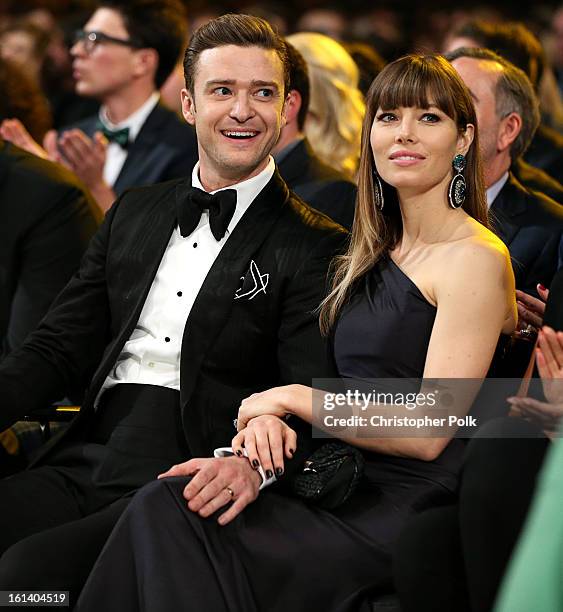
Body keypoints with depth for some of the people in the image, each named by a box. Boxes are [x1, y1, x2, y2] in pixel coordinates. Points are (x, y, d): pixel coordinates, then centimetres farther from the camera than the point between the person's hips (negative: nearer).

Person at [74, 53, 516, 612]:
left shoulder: (475, 258, -8)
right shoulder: (377, 253, 19)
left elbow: (428, 432, -14)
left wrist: (293, 397, -8)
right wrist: (269, 417, -5)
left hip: (408, 509, -7)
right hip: (350, 491, 7)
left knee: (168, 516, -24)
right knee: (164, 504, -19)